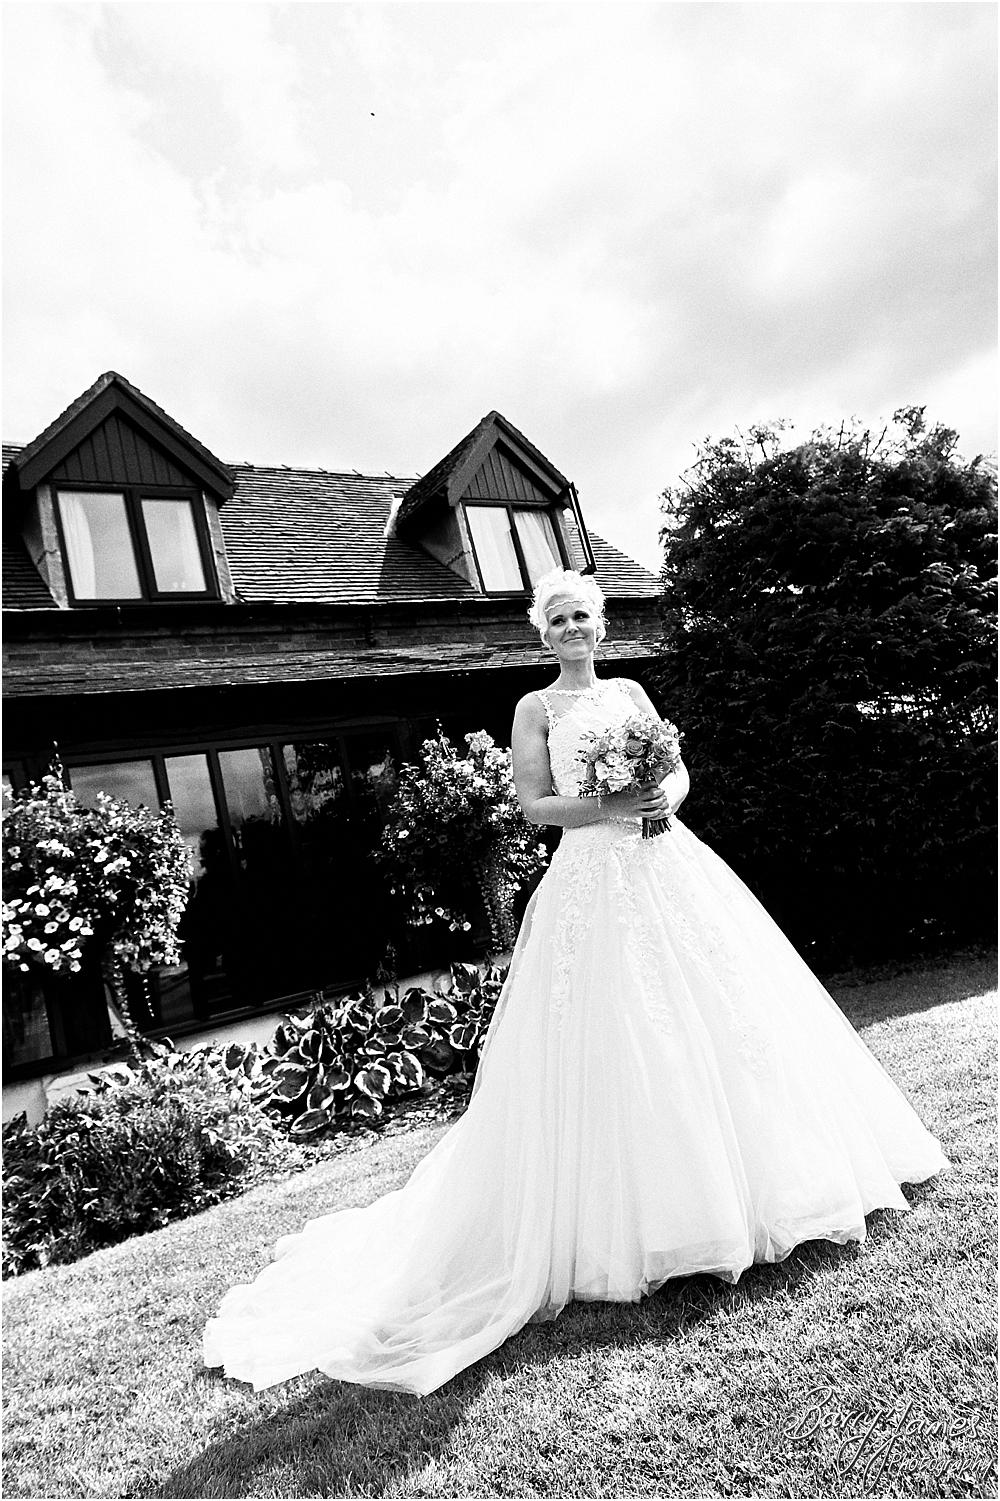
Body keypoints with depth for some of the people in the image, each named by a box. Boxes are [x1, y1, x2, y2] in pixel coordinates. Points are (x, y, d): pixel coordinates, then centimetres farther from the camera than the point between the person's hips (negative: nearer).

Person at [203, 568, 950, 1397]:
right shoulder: (536, 708, 1)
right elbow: (536, 805, -5)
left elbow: (679, 769, 14)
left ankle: (750, 1184, 31)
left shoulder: (629, 692, 15)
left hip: (671, 869, 5)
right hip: (595, 881, -5)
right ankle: (636, 1223, 14)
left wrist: (669, 795, -9)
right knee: (614, 1047, -4)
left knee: (724, 1018, 9)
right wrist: (615, 806, -18)